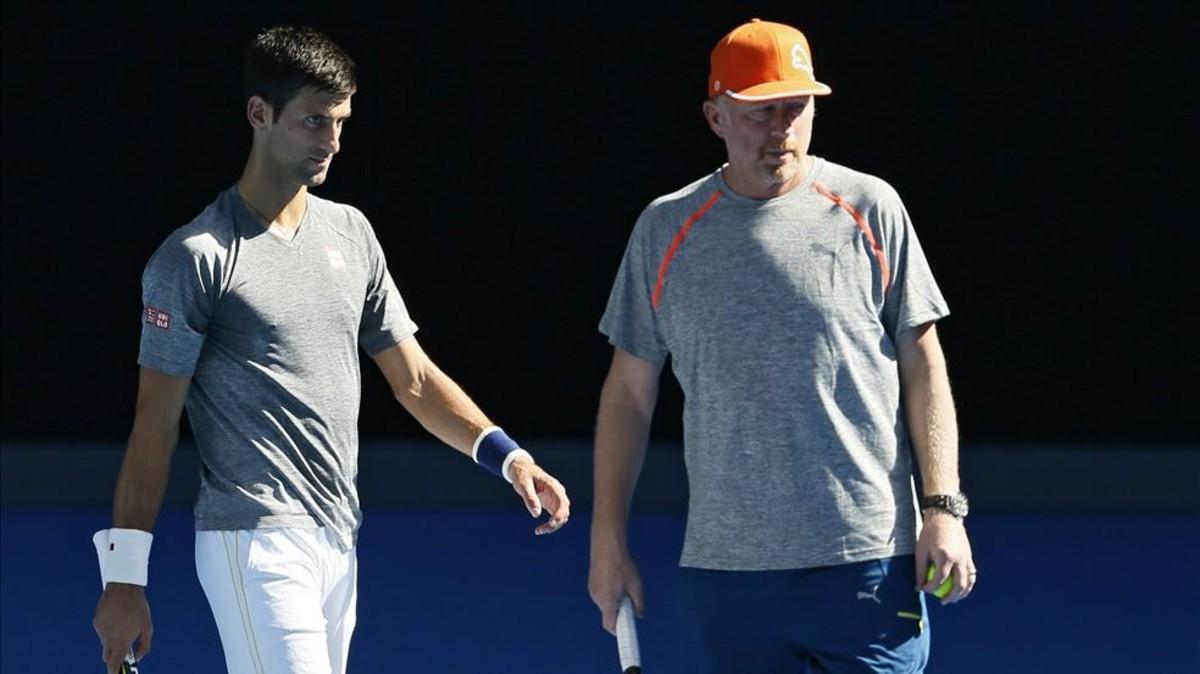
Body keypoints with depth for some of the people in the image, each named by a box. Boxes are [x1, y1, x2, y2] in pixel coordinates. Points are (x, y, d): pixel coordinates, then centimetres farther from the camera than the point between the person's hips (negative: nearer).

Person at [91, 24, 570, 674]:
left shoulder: (350, 232, 13)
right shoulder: (195, 257, -8)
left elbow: (414, 378, 17)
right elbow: (154, 425, -7)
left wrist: (506, 456, 3)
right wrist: (123, 578, -10)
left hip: (338, 546, 7)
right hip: (255, 547, -7)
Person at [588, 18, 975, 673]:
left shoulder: (869, 208, 3)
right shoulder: (665, 228, 7)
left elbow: (922, 368, 5)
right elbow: (629, 393, 12)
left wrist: (943, 509, -4)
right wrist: (609, 538, 9)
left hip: (869, 563, -2)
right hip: (723, 572, 2)